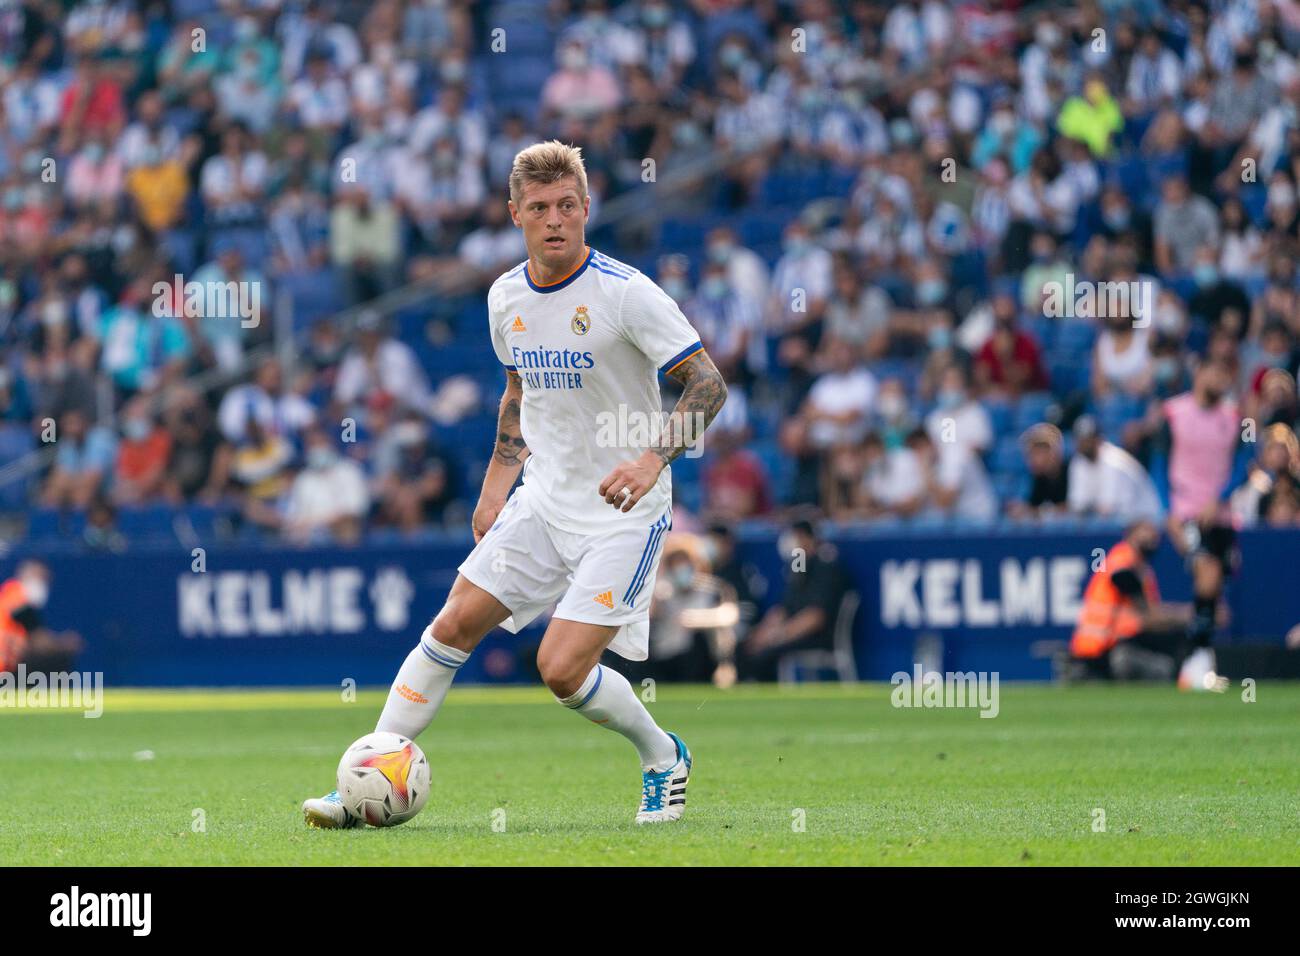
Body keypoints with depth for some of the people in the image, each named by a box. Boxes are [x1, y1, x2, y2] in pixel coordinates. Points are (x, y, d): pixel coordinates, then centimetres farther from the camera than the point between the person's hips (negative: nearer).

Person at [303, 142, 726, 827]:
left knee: (562, 669, -15)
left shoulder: (626, 293, -17)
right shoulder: (507, 297, 3)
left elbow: (708, 384, -16)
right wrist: (496, 482, 14)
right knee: (452, 627, -2)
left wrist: (653, 459, -29)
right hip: (544, 502, 6)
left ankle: (663, 758, 12)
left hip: (623, 514, -6)